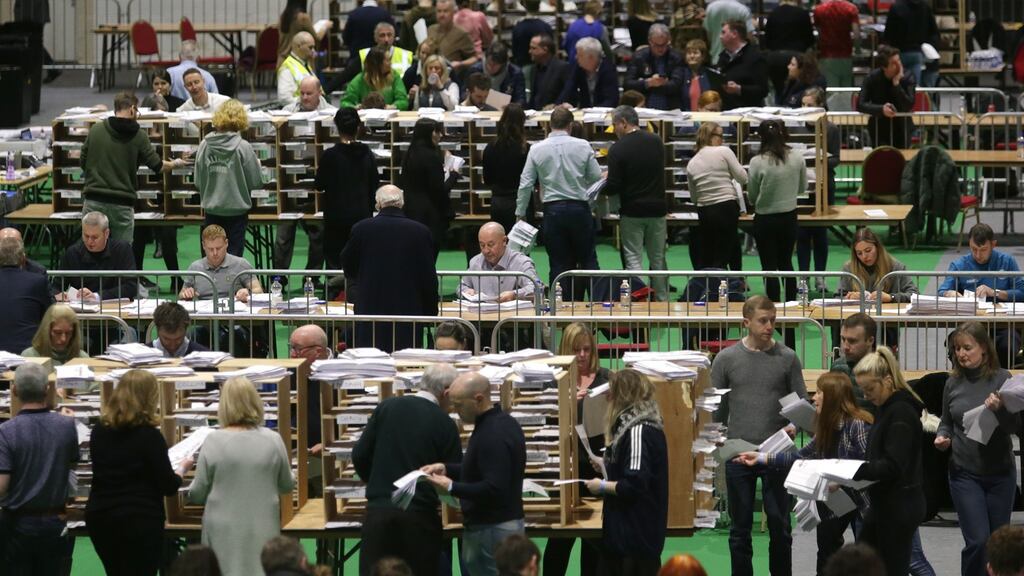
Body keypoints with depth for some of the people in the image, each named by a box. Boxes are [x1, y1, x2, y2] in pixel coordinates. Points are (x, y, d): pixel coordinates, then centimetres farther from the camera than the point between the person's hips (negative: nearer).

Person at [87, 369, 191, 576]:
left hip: (100, 518, 6)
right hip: (139, 522, -6)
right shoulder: (149, 435, -14)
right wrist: (182, 468, 10)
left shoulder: (100, 431, 4)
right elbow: (169, 486, -11)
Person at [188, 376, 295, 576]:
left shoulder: (213, 442, -9)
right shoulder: (272, 440, -4)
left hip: (225, 533, -1)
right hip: (262, 531, 1)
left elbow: (197, 494, -1)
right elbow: (287, 485, 11)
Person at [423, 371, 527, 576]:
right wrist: (446, 468, 12)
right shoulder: (503, 422, 11)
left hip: (491, 528, -10)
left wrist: (451, 487, -19)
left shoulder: (492, 434, -22)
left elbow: (494, 489, -26)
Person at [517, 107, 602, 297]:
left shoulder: (537, 149, -2)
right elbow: (597, 178, 0)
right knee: (588, 260, 8)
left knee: (558, 263, 7)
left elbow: (526, 184, 0)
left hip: (553, 210, 1)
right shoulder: (583, 146, -4)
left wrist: (520, 213, 9)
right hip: (580, 208, -1)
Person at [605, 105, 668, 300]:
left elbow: (613, 187, -15)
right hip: (657, 209, 4)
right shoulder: (656, 142, 1)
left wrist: (600, 188, 6)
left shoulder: (618, 149, -13)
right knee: (658, 259, 14)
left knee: (633, 260, 1)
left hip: (632, 211, -4)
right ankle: (662, 300, 17)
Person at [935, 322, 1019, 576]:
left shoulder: (1001, 379, -7)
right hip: (965, 473, 1)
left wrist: (998, 410, -28)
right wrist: (942, 437, -7)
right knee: (977, 541, -10)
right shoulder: (953, 383, 1)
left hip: (1000, 472, -1)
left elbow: (1016, 426, -9)